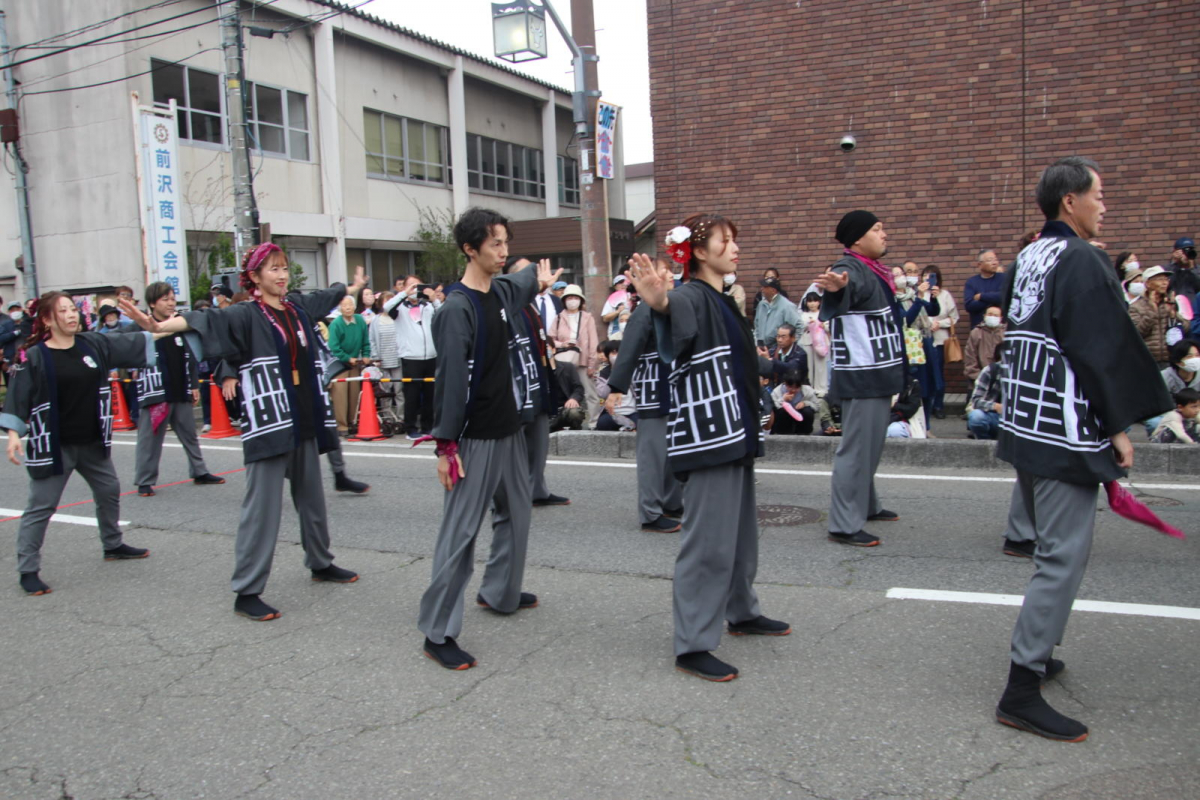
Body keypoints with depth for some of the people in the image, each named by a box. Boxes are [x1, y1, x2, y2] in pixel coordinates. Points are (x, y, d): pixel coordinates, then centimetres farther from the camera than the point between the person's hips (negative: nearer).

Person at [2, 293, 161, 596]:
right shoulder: (33, 357, -13)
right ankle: (28, 570, 7)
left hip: (92, 442, 6)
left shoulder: (94, 344, 1)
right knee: (41, 506, -2)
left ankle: (113, 545, 41)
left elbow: (132, 345, 5)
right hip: (52, 446, -6)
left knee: (109, 491, 20)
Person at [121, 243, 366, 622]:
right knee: (262, 507, -5)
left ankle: (320, 563, 36)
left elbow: (327, 296, 32)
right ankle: (246, 592, 3)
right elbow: (206, 320, -25)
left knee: (311, 497, 18)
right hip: (268, 423, -6)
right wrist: (158, 325, -42)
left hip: (305, 421, 7)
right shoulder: (246, 315, -8)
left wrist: (353, 287, 50)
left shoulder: (298, 305, 11)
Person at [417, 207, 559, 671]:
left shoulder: (503, 292, 9)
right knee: (461, 530, -6)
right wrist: (446, 445, -23)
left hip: (510, 430, 9)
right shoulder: (457, 309, -17)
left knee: (516, 514, 18)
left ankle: (500, 594, 36)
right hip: (475, 440, -9)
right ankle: (438, 632, 1)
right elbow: (451, 379, -21)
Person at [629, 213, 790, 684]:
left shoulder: (722, 300, 15)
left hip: (736, 432, 10)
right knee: (709, 540, -8)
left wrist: (774, 370, 47)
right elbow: (676, 314, -40)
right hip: (708, 435, -10)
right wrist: (659, 304, -62)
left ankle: (742, 613, 37)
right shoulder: (692, 297, -14)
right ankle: (691, 646, 0)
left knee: (742, 531, 20)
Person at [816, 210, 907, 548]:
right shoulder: (851, 269, -16)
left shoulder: (873, 270, 14)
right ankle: (845, 524, -5)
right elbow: (847, 283, -42)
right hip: (861, 378, -10)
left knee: (871, 446, 21)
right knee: (857, 447, -9)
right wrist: (837, 286, -63)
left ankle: (867, 506, 36)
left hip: (878, 376, 10)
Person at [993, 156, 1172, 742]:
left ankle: (1036, 654, 31)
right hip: (1066, 431, -10)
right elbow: (1104, 348, -16)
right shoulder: (1082, 260, -14)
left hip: (1027, 424, 10)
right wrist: (1119, 427, -9)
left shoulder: (1029, 258, 13)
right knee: (1064, 556, -6)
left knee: (1054, 547, 21)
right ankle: (1021, 691, -3)